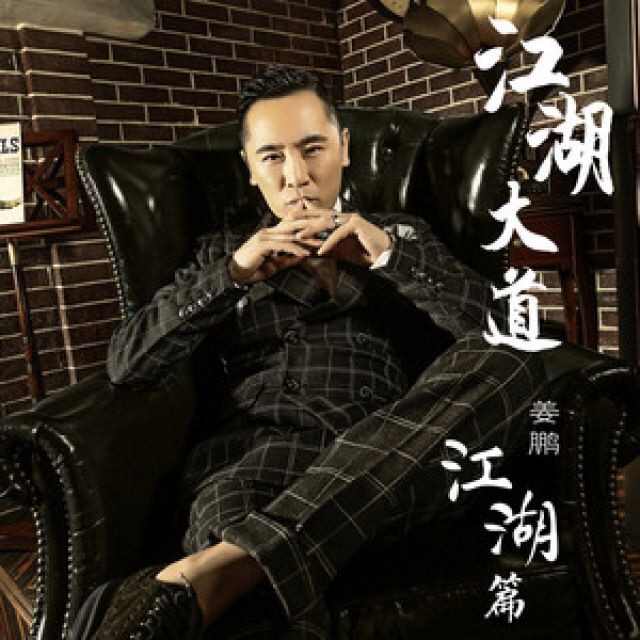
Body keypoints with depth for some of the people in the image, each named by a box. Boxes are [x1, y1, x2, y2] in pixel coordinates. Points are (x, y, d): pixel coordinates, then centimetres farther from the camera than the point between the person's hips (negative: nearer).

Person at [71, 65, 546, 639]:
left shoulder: (402, 235, 24)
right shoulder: (223, 251, 23)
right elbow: (127, 364, 11)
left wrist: (389, 254, -6)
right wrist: (233, 275, -3)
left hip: (391, 456, 4)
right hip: (263, 444, -2)